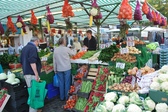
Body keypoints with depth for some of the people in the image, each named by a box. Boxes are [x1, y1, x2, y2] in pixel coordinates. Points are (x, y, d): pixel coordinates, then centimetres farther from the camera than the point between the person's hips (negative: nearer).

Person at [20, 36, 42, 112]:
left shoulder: (24, 48, 17)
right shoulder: (33, 48, -13)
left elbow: (21, 61, 23)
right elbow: (32, 62, -24)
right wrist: (36, 74, -25)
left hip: (26, 73, 10)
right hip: (32, 74, -10)